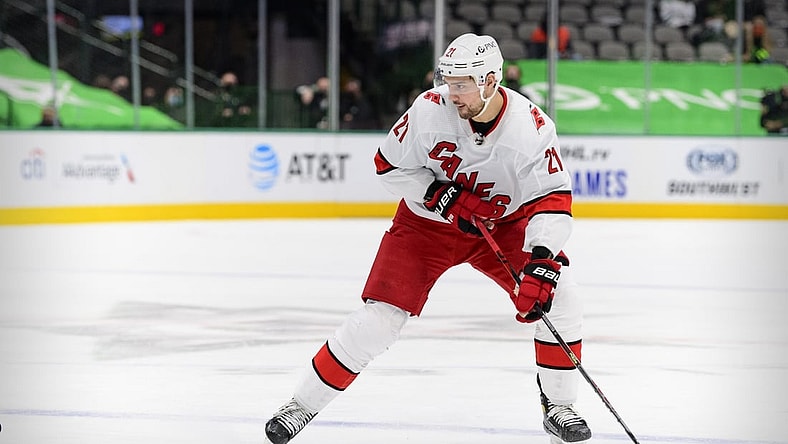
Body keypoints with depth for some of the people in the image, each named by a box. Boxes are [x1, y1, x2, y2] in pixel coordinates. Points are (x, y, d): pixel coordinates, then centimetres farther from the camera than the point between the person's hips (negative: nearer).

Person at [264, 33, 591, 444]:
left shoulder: (531, 128, -26)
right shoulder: (430, 110, -25)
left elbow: (552, 201, -30)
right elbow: (389, 166, -13)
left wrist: (541, 264, -43)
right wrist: (443, 196, -25)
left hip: (503, 223, 1)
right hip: (427, 222, -1)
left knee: (556, 296, -15)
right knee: (378, 318, -10)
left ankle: (558, 408, 4)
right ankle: (302, 405, 4)